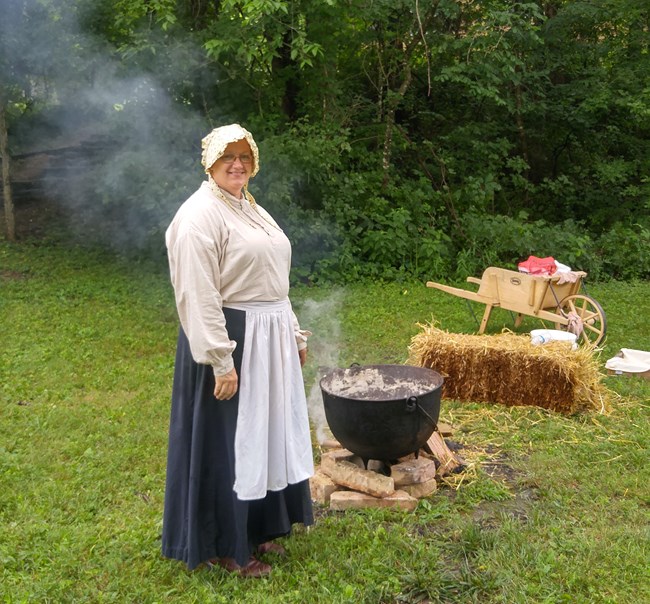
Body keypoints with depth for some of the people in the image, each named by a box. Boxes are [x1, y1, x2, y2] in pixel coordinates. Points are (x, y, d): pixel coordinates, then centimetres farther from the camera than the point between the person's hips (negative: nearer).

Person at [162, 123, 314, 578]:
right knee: (226, 442, 2)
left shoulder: (252, 210, 15)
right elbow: (198, 296, -21)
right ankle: (223, 547, 18)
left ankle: (255, 530, 33)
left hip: (269, 340, 9)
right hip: (229, 339, -9)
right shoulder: (200, 215, -14)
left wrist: (294, 335, 19)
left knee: (263, 435, 17)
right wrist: (221, 361, -25)